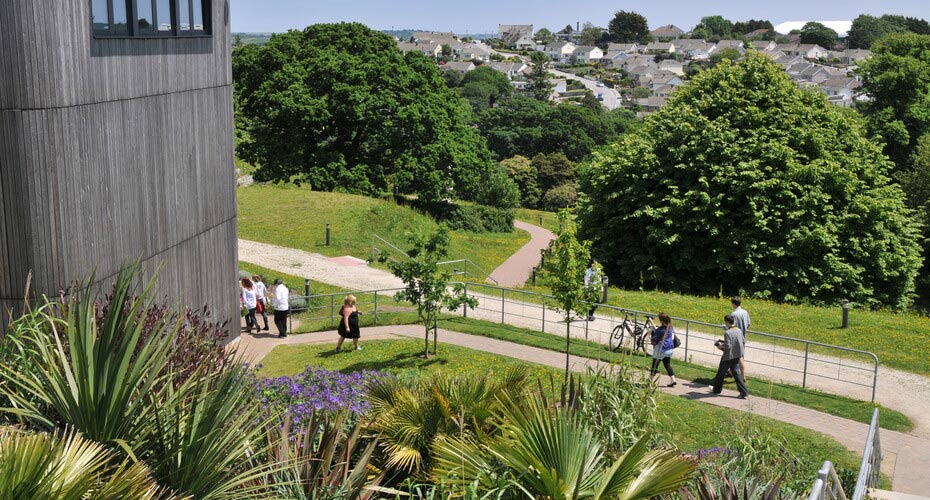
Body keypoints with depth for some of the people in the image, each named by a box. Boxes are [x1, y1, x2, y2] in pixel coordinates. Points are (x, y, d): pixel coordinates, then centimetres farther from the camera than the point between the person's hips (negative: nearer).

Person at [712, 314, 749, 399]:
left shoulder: (727, 333, -22)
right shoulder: (738, 331, 1)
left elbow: (727, 346, -24)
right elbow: (743, 341, 10)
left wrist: (721, 346, -6)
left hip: (728, 357, -7)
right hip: (737, 356, 7)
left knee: (721, 373, 13)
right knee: (736, 373, 10)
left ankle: (717, 389, 28)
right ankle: (744, 393, 3)